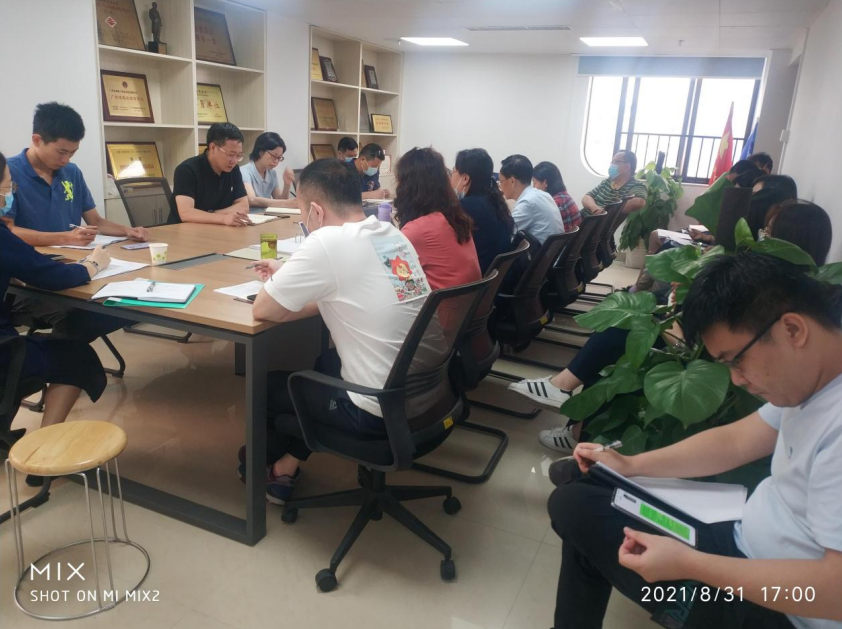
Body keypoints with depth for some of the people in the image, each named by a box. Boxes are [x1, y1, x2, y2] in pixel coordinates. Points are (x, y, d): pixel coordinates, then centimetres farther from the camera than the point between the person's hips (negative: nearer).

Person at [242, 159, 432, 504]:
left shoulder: (327, 242, -19)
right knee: (325, 364, 30)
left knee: (269, 383, 18)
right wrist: (289, 276, 17)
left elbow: (262, 310, -10)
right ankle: (287, 461, 35)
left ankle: (276, 467, 44)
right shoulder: (391, 233, 4)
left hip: (380, 412, -7)